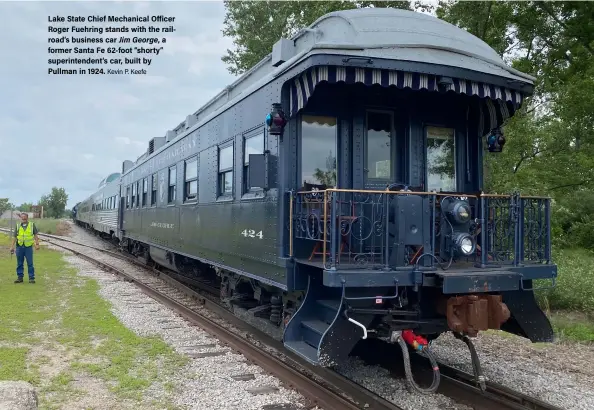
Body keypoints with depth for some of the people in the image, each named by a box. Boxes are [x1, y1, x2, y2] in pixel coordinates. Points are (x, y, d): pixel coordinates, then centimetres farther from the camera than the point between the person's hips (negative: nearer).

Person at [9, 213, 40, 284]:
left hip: (28, 247, -2)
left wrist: (37, 244, -6)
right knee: (19, 263, 8)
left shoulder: (32, 225, 5)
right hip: (19, 247, 2)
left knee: (30, 263, -1)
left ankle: (31, 278, 5)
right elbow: (15, 237, 12)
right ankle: (20, 277, 17)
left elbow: (35, 235, 4)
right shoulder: (18, 226, 9)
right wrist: (12, 246, 7)